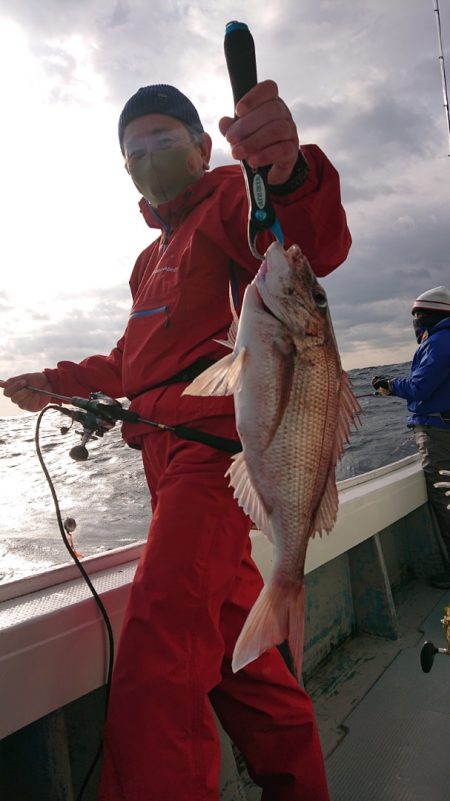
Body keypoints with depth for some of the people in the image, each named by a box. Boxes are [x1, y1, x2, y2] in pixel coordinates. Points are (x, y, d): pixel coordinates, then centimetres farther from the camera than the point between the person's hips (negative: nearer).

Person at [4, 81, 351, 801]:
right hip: (171, 453, 10)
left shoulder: (231, 199, 0)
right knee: (231, 634, 17)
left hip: (216, 443, -9)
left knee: (158, 661, -18)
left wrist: (288, 171, -42)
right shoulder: (154, 255, 28)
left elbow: (316, 248, -22)